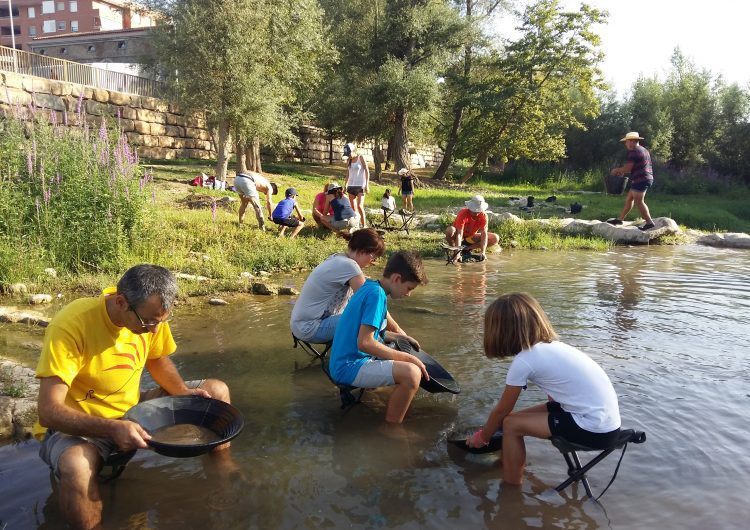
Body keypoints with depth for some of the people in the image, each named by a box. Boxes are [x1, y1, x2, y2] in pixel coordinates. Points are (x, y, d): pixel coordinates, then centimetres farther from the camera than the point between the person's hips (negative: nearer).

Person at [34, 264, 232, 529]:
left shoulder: (151, 314, -12)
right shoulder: (70, 326, -30)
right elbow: (49, 411, -32)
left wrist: (184, 391, -11)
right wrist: (112, 428, -44)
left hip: (131, 412, 6)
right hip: (76, 425, -6)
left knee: (216, 391, -2)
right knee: (77, 466, -41)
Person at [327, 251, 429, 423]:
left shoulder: (369, 287, 11)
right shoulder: (377, 294, -18)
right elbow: (364, 342, -24)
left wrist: (397, 337, 13)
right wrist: (406, 358, -18)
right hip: (349, 367, -11)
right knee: (411, 373, -26)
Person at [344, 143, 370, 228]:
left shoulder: (361, 158, -4)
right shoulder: (349, 160, 9)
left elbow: (367, 171, -5)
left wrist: (367, 185, -11)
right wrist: (345, 185, 12)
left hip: (360, 186, -5)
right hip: (351, 185, 5)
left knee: (360, 206, -15)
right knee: (353, 207, 4)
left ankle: (364, 225, -9)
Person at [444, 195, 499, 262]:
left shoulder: (483, 215, -21)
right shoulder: (463, 213, -30)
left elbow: (484, 234, -25)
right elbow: (459, 234, -36)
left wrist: (483, 252, -38)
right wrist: (458, 253, -46)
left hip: (471, 238, 4)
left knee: (495, 238, -15)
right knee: (450, 230, -38)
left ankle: (467, 248, -13)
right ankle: (455, 252, -13)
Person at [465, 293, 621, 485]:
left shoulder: (523, 361, -13)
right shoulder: (550, 345, 9)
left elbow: (501, 411, -1)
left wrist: (482, 436, 16)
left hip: (594, 429, -8)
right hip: (605, 418, 8)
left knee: (511, 425, -2)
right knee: (519, 417, 13)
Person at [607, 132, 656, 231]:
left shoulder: (634, 151, -13)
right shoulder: (643, 150, 19)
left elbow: (628, 168, -16)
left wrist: (617, 170, 1)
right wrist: (622, 171, 21)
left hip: (640, 180, -11)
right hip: (645, 179, 11)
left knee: (639, 202, -8)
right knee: (629, 198, 14)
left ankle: (649, 222, -6)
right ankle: (620, 219, 21)